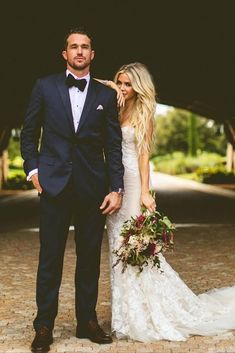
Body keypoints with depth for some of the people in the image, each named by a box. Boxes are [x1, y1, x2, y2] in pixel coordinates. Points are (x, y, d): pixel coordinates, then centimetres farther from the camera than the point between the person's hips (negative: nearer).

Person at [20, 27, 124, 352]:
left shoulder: (106, 95, 8)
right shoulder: (45, 87, 6)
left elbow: (114, 145, 5)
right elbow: (29, 133, 10)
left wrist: (116, 188, -1)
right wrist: (33, 169, -1)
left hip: (93, 188, 2)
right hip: (54, 185, -1)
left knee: (90, 257, 9)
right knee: (50, 257, 1)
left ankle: (87, 321, 22)